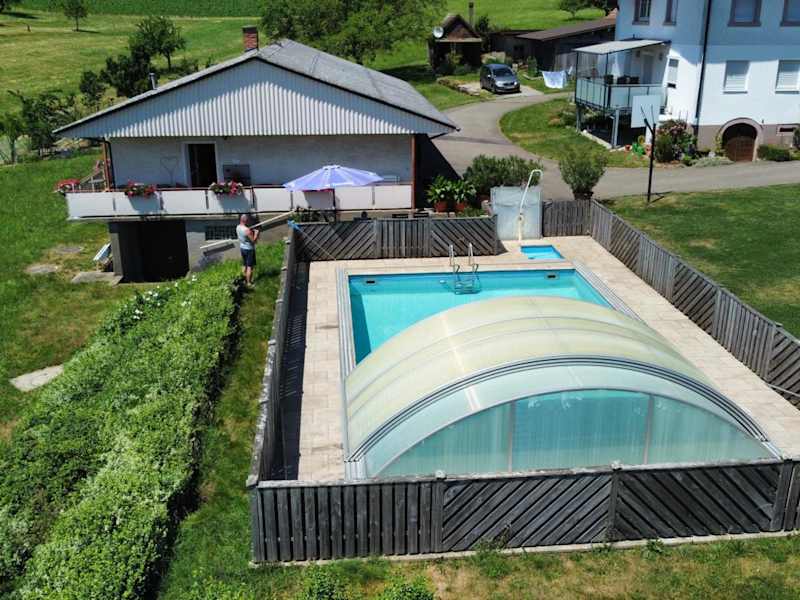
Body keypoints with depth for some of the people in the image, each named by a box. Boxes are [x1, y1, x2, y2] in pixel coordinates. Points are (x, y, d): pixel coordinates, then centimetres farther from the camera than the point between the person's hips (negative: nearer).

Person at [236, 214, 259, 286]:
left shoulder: (238, 227, -3)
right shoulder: (247, 230, -29)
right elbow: (254, 240, -23)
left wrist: (252, 231, 6)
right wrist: (256, 233, -10)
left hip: (242, 248, 8)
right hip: (249, 249, -8)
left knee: (244, 265, 20)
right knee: (249, 267, 3)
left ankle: (245, 280, 32)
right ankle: (249, 283, 9)